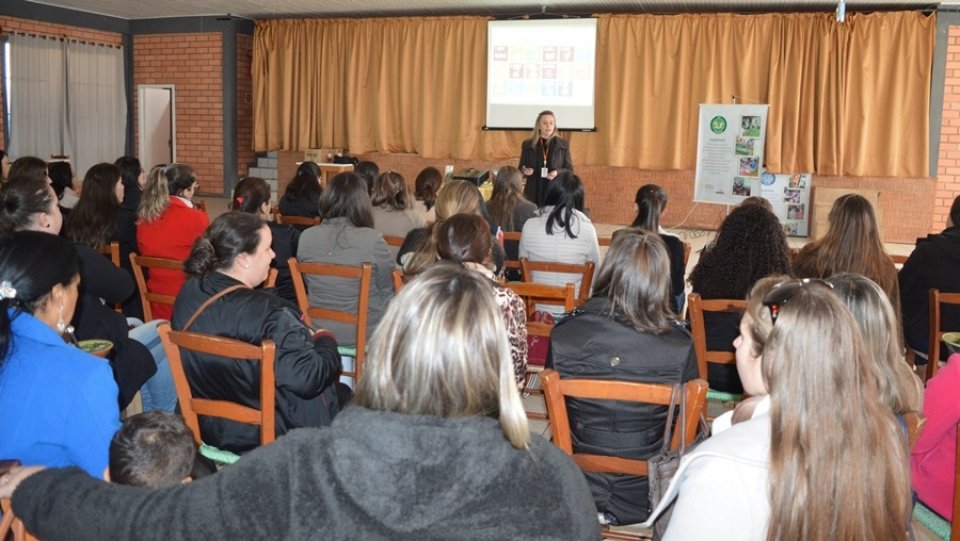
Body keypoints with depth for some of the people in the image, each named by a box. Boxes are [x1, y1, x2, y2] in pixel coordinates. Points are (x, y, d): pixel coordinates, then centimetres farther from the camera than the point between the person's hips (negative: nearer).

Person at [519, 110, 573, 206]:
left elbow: (570, 171, 6)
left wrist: (557, 172, -13)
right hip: (533, 194, 1)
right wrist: (525, 171, -10)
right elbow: (520, 168, 13)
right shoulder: (528, 145, 7)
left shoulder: (563, 145, 5)